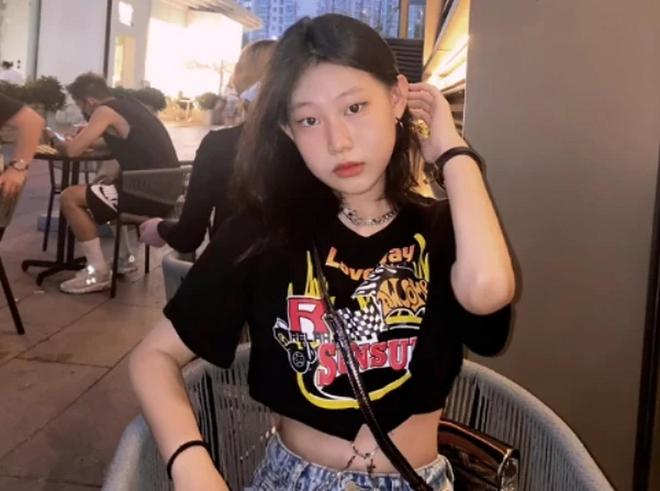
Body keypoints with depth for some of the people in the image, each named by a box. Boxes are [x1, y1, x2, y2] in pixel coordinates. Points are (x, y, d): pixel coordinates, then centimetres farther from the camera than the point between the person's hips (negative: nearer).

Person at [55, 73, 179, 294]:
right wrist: (90, 137, 22)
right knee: (104, 182, 32)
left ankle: (98, 271, -3)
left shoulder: (105, 111, -8)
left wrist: (60, 144, 8)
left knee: (69, 198, -5)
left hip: (150, 195, -9)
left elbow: (72, 150, -14)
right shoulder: (129, 105, 17)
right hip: (165, 189, 9)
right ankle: (125, 256, 31)